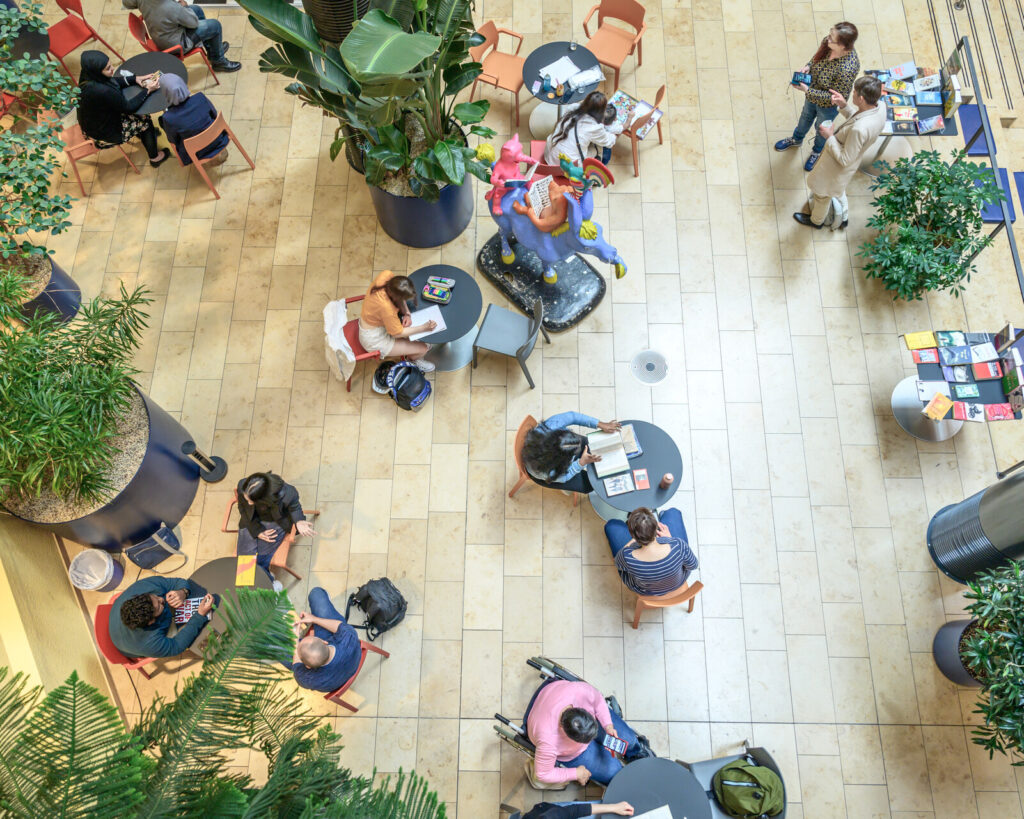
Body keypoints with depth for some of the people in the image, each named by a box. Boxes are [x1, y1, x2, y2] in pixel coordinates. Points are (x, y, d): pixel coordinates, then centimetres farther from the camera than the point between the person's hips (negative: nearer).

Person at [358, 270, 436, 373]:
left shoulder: (387, 275, -26)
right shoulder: (387, 308, -42)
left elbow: (400, 297, -2)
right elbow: (397, 333, -22)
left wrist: (407, 313, -15)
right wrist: (423, 328, -23)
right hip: (375, 340, -8)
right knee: (423, 348, 0)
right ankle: (413, 359, 36)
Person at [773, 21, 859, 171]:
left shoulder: (847, 69, -44)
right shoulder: (827, 42, -25)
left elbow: (835, 97, -32)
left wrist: (807, 91, -34)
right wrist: (808, 66, -21)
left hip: (828, 105, -5)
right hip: (812, 95, 5)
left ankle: (817, 151, 59)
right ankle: (796, 139, 66)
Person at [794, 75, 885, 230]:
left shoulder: (859, 129, -44)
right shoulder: (880, 106, -18)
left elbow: (845, 159, -31)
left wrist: (830, 137, -23)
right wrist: (844, 105, -9)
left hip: (836, 168, -8)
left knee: (822, 194, 24)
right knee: (838, 190, 36)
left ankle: (816, 221, 53)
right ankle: (842, 218, 60)